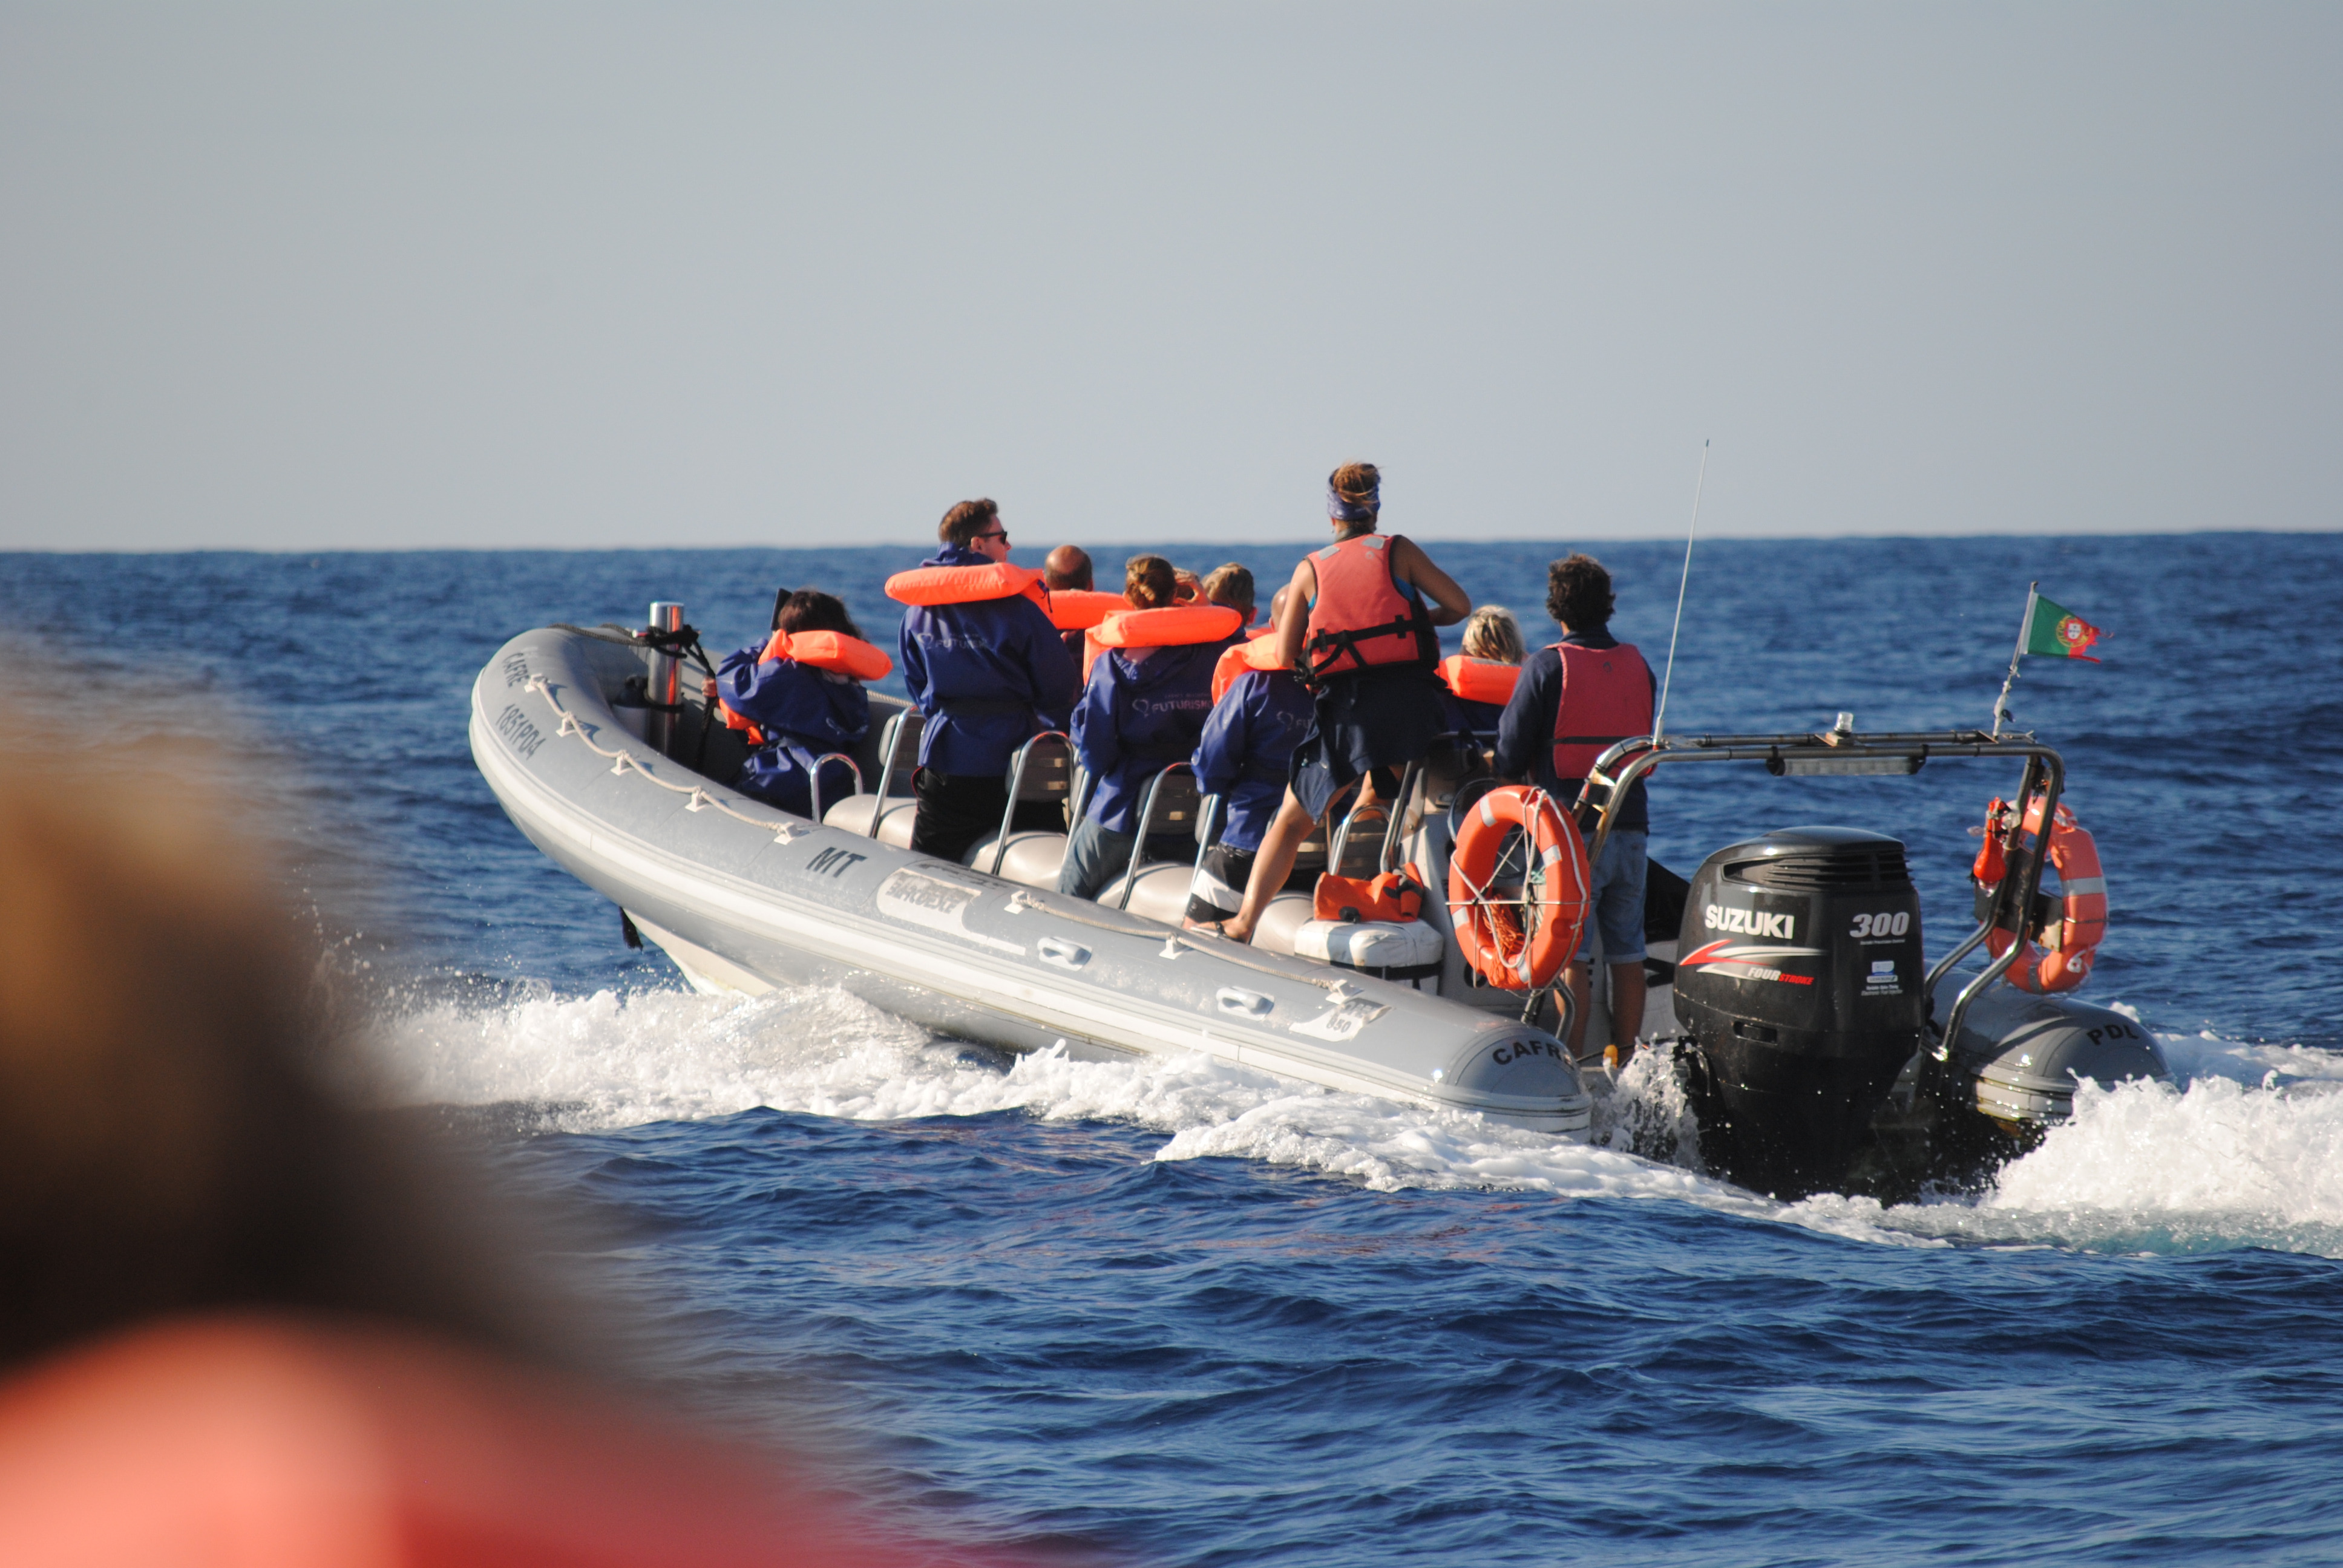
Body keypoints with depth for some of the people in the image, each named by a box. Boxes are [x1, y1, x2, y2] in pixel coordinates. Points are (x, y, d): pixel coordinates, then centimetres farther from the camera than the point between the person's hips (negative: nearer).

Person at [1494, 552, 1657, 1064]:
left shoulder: (1546, 667, -8)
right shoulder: (1638, 667, 7)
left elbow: (1510, 757, -6)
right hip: (1630, 824, 5)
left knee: (1570, 950, -3)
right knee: (1626, 949, 9)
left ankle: (1571, 1060, -5)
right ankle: (1626, 1057, 12)